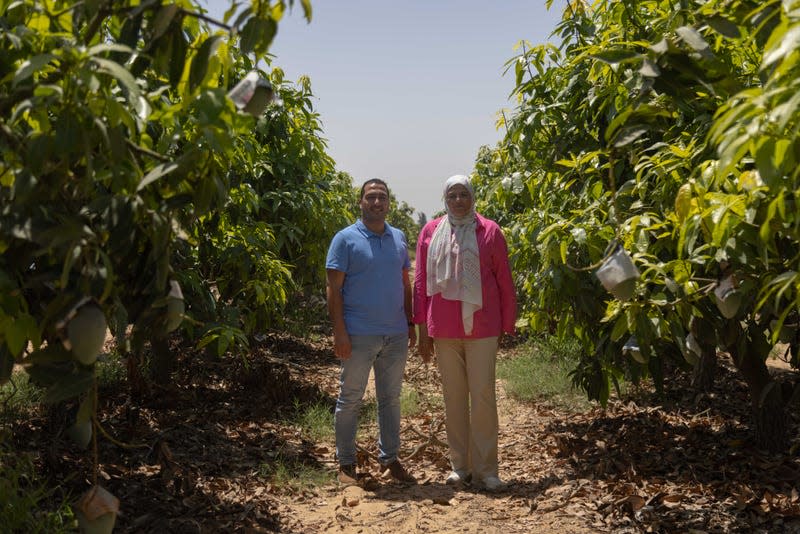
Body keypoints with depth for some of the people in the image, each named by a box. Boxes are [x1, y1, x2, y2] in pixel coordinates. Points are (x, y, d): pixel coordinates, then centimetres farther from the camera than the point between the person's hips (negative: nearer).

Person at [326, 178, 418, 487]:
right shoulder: (346, 239, -5)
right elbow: (334, 288, -9)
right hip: (359, 335, -5)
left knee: (390, 398, 13)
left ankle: (390, 459, 25)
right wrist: (339, 331, -15)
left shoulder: (399, 238, 11)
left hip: (396, 335, 5)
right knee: (350, 399, 4)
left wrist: (411, 324, 12)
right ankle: (346, 465, 15)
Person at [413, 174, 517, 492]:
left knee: (483, 397, -1)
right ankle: (459, 465, 19)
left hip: (481, 329, -2)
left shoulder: (489, 231, 1)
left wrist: (507, 327, 3)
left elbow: (505, 283, 4)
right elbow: (421, 282, 7)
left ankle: (485, 469, 7)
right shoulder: (430, 232, 6)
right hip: (443, 331, 2)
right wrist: (422, 330, 4)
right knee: (453, 398, 9)